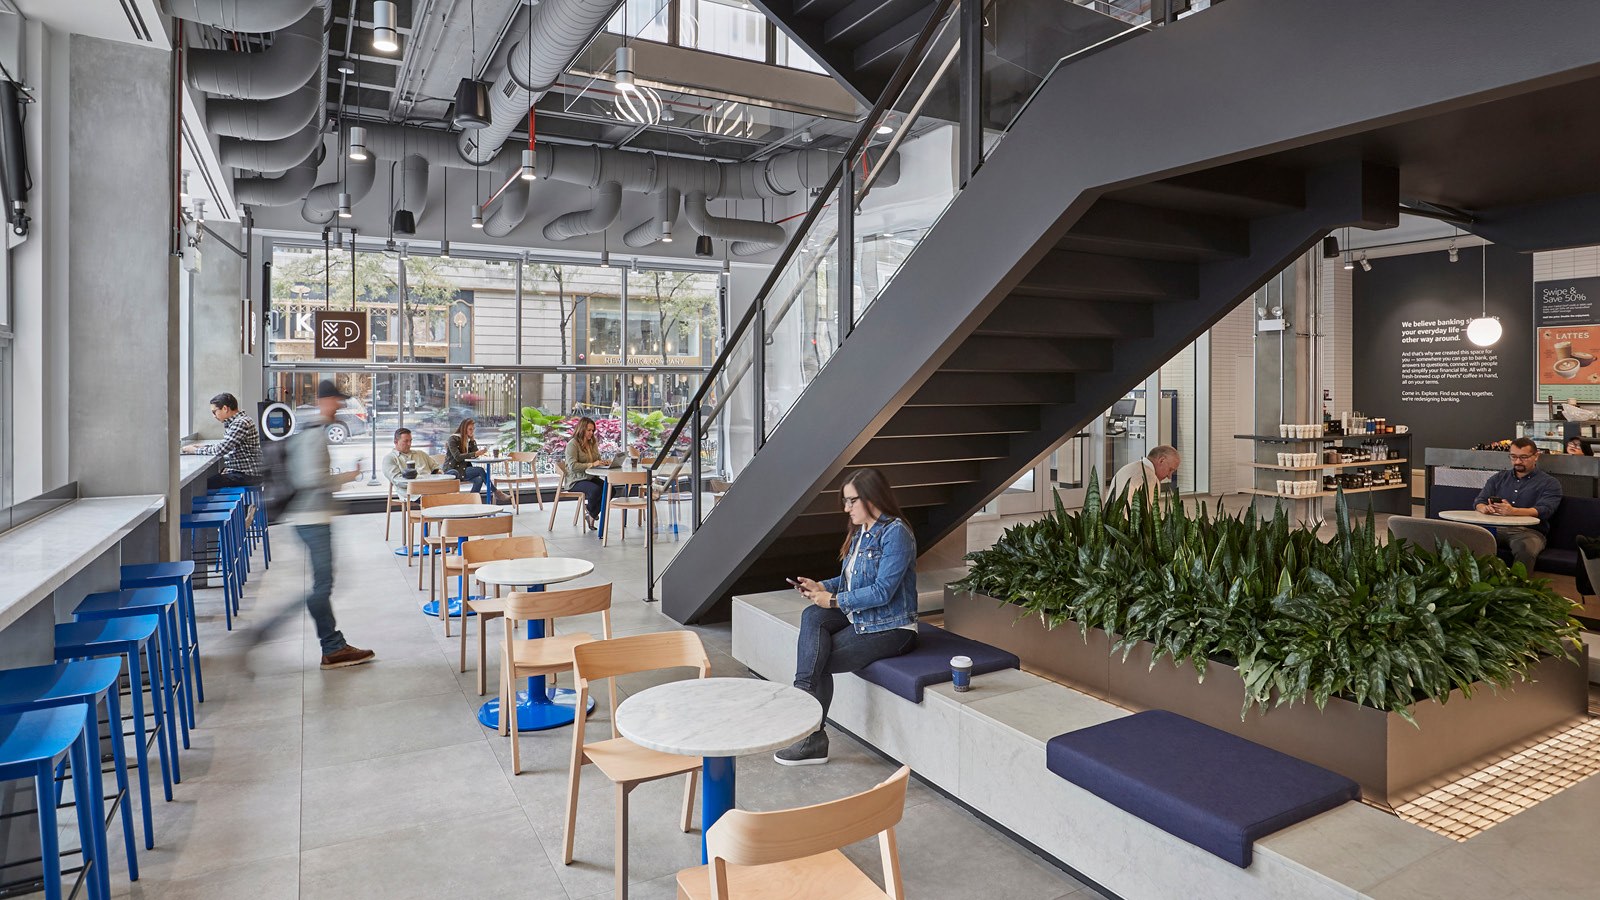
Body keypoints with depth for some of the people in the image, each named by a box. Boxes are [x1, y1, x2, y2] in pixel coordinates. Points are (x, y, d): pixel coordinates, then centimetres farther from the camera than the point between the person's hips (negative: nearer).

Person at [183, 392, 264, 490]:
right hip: (239, 471, 10)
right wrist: (204, 446, 12)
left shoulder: (241, 423, -17)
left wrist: (195, 450, -5)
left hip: (247, 476, -10)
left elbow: (221, 449, -19)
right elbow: (225, 446, 26)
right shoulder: (233, 422, 16)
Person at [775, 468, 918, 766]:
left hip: (890, 628, -8)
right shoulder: (861, 531, 12)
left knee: (818, 661, -13)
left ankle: (812, 737, 3)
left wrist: (834, 600, -17)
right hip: (858, 617, 8)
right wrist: (822, 587, 1)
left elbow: (882, 592, -23)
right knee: (812, 616, -19)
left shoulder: (895, 533, -17)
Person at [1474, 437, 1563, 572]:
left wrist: (1513, 511, -28)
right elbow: (1478, 501, 15)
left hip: (1529, 531, -3)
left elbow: (1544, 510, -6)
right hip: (1496, 528, 3)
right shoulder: (1498, 478, 24)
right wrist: (1484, 508, -13)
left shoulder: (1549, 483, 12)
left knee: (1525, 549, -39)